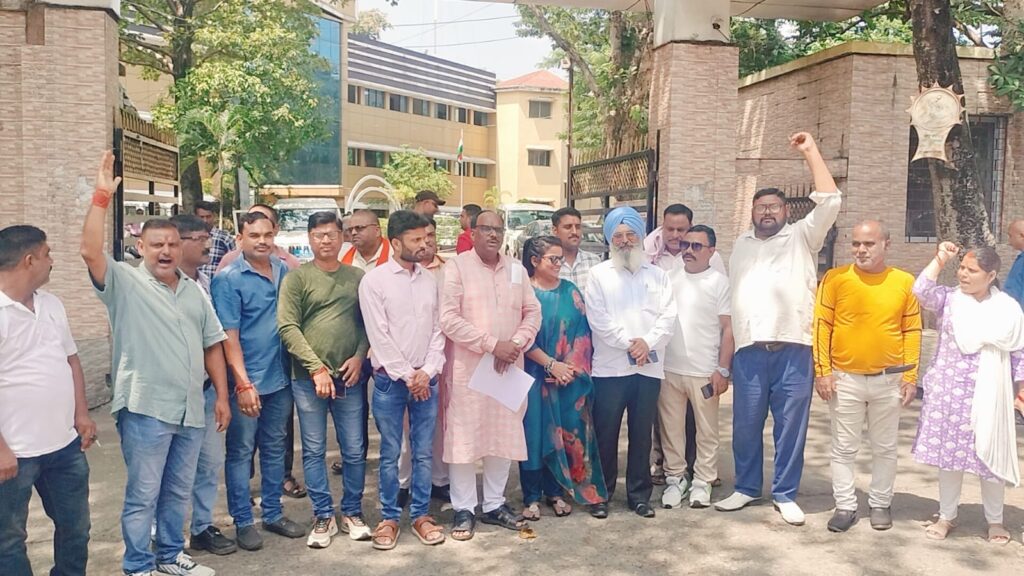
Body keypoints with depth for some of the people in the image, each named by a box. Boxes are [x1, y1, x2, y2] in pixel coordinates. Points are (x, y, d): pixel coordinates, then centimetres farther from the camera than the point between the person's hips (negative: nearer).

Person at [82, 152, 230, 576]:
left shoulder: (193, 290, 11)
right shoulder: (125, 282, -4)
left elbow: (212, 344, 12)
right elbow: (90, 251, -23)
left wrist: (222, 395, 8)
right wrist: (102, 197, -27)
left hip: (190, 410, 6)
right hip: (145, 409, -5)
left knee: (178, 492, 18)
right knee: (142, 496, 5)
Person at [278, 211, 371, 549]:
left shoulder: (357, 277, 9)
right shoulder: (297, 277, 0)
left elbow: (367, 323, 10)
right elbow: (287, 327, -7)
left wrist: (359, 356, -7)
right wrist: (316, 368, -12)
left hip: (350, 377, 2)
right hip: (309, 378, -2)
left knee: (355, 450, 7)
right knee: (313, 450, 7)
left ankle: (352, 513, 24)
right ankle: (323, 517, 20)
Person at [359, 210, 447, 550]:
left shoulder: (430, 280, 7)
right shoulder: (373, 280, -6)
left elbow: (438, 329, 5)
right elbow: (379, 336, -10)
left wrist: (427, 372, -6)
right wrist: (406, 376, -10)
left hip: (425, 380, 3)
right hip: (390, 380, -3)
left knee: (423, 453, 9)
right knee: (390, 454, 6)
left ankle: (420, 515, 21)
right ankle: (389, 518, 18)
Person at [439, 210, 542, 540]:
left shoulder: (516, 270, 11)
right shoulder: (456, 267, -5)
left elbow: (533, 312, 9)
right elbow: (448, 319, -14)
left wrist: (516, 343, -10)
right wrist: (492, 344, -18)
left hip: (508, 368, 5)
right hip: (467, 368, -5)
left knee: (504, 437, 11)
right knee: (464, 438, 1)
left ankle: (494, 505, 25)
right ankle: (464, 510, 14)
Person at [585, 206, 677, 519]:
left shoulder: (657, 275, 12)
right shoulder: (599, 274, 5)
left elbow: (668, 316, 3)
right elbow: (598, 318, -5)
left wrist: (648, 342, -12)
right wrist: (629, 343, -12)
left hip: (649, 367, 2)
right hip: (610, 366, -2)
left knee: (642, 433, 9)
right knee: (606, 433, 3)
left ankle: (639, 494, 20)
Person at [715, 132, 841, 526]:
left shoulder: (802, 237, 8)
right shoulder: (741, 245, 19)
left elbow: (830, 201, -7)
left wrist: (810, 152, -5)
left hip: (793, 349, -3)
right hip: (749, 349, 3)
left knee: (791, 425, 4)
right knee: (746, 424, 8)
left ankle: (785, 494, 16)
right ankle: (746, 488, 23)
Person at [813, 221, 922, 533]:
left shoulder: (905, 282, -1)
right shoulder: (835, 278, -6)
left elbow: (912, 331, 3)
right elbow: (821, 325, -4)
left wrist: (910, 376, 0)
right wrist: (822, 372, -8)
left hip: (889, 380, 1)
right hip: (844, 379, -1)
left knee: (885, 448, 13)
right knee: (844, 448, 7)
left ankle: (881, 504, 28)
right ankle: (845, 506, 18)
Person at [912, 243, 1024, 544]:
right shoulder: (949, 299, 0)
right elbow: (920, 292, -21)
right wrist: (940, 260, -16)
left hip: (987, 396, 0)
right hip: (948, 392, 1)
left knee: (990, 457, 7)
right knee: (948, 453, 9)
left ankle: (995, 520, 26)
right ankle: (946, 516, 23)